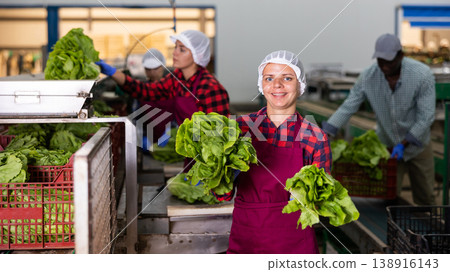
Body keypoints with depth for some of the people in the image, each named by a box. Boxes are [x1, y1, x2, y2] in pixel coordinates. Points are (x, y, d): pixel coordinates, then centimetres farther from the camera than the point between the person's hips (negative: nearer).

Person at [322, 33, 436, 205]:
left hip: (417, 144, -1)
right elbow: (348, 107, -15)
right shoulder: (368, 77, -18)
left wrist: (403, 144, -26)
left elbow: (426, 116, -22)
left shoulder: (422, 75, -24)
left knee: (425, 197, 13)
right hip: (387, 144, 1)